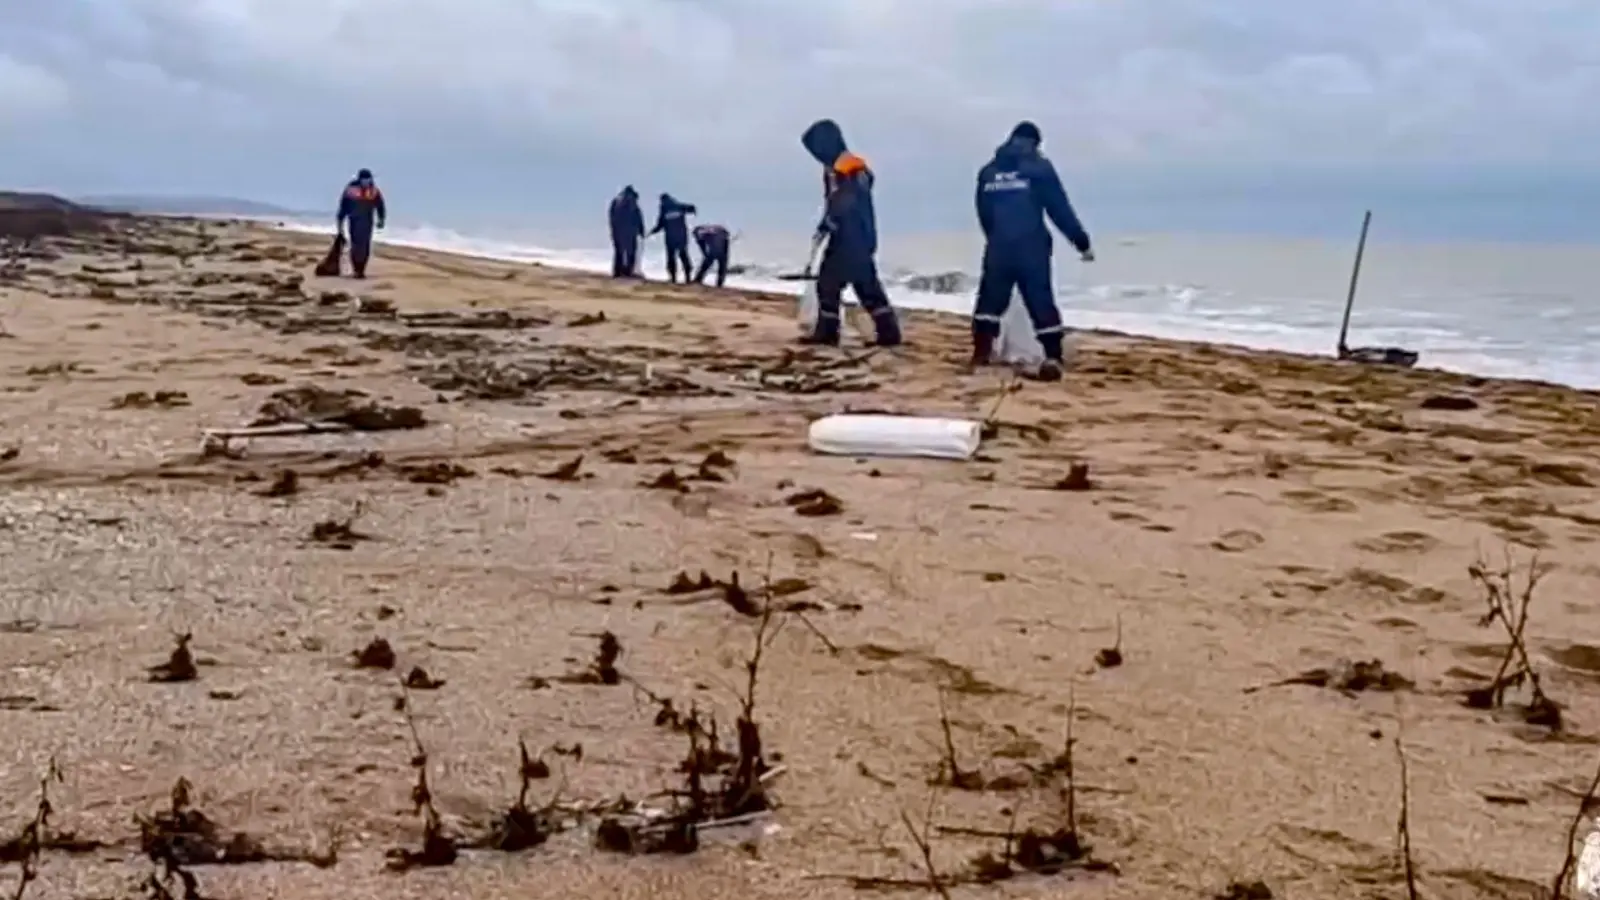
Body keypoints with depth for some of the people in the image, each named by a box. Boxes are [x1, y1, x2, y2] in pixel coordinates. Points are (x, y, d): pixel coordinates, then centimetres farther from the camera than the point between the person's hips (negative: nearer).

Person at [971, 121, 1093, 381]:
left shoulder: (988, 172, 11)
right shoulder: (1039, 167, -2)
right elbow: (1061, 210, -3)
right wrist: (1082, 242, 3)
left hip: (998, 248, 3)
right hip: (1032, 248, -3)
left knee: (990, 300, 14)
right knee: (1041, 304, 0)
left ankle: (981, 353, 10)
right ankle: (1052, 359, -5)